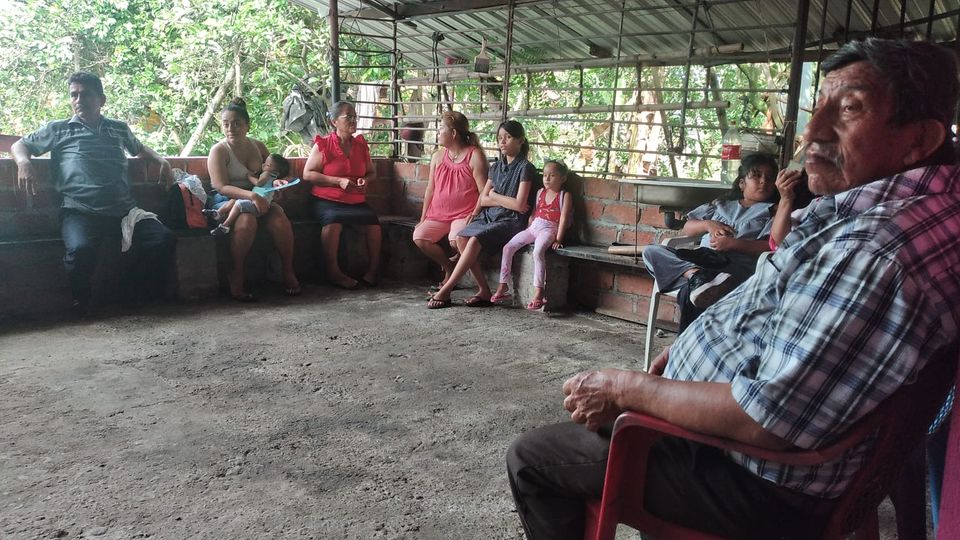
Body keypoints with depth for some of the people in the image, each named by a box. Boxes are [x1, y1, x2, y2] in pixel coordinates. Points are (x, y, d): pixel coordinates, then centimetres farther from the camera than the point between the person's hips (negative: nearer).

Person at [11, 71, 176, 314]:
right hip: (80, 211, -2)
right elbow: (19, 145, 25)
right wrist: (23, 161, 1)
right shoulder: (58, 129, 19)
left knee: (164, 239, -23)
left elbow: (140, 149, 44)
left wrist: (161, 160, 24)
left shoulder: (119, 129, 25)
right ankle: (81, 302, -4)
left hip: (123, 210, 3)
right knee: (81, 249, -36)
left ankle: (135, 296, -2)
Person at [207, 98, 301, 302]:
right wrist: (252, 196, -30)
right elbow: (221, 187, -15)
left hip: (258, 198, 4)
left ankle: (288, 273, -20)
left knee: (279, 218, -29)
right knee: (247, 220, -38)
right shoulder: (219, 150, -3)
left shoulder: (257, 146, 13)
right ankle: (236, 279, -30)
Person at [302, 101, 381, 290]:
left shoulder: (361, 145, 13)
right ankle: (333, 272, -25)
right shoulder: (323, 145, 0)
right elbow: (308, 174, -5)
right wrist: (338, 181, -14)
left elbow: (372, 172, 24)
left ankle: (372, 270, -12)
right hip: (327, 201, -3)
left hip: (356, 202, 4)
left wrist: (365, 180, -2)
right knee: (333, 220, -36)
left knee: (373, 221, -26)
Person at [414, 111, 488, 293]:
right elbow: (430, 191, 16)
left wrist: (474, 215, -18)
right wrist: (423, 219, 11)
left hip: (464, 215, -5)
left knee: (456, 240, -34)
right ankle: (449, 267, 4)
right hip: (438, 215, 6)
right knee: (419, 237, -19)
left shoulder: (475, 155, -3)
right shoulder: (438, 157, 14)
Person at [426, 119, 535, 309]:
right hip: (488, 216, 7)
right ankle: (484, 291, -17)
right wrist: (504, 201, -6)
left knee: (475, 240, -30)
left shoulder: (525, 168, -4)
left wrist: (494, 196, -1)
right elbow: (483, 200, 11)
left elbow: (519, 205, -13)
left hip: (510, 221, -7)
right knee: (461, 237, -21)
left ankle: (445, 291, -26)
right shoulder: (496, 167, 16)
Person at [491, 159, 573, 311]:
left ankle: (538, 292, -33)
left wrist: (558, 239, -14)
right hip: (533, 227, 6)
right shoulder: (540, 192, 18)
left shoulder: (564, 196, 1)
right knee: (508, 247, -11)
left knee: (538, 251, -35)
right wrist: (528, 230, 10)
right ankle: (503, 286, -6)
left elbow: (563, 218, -6)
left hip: (549, 229, -6)